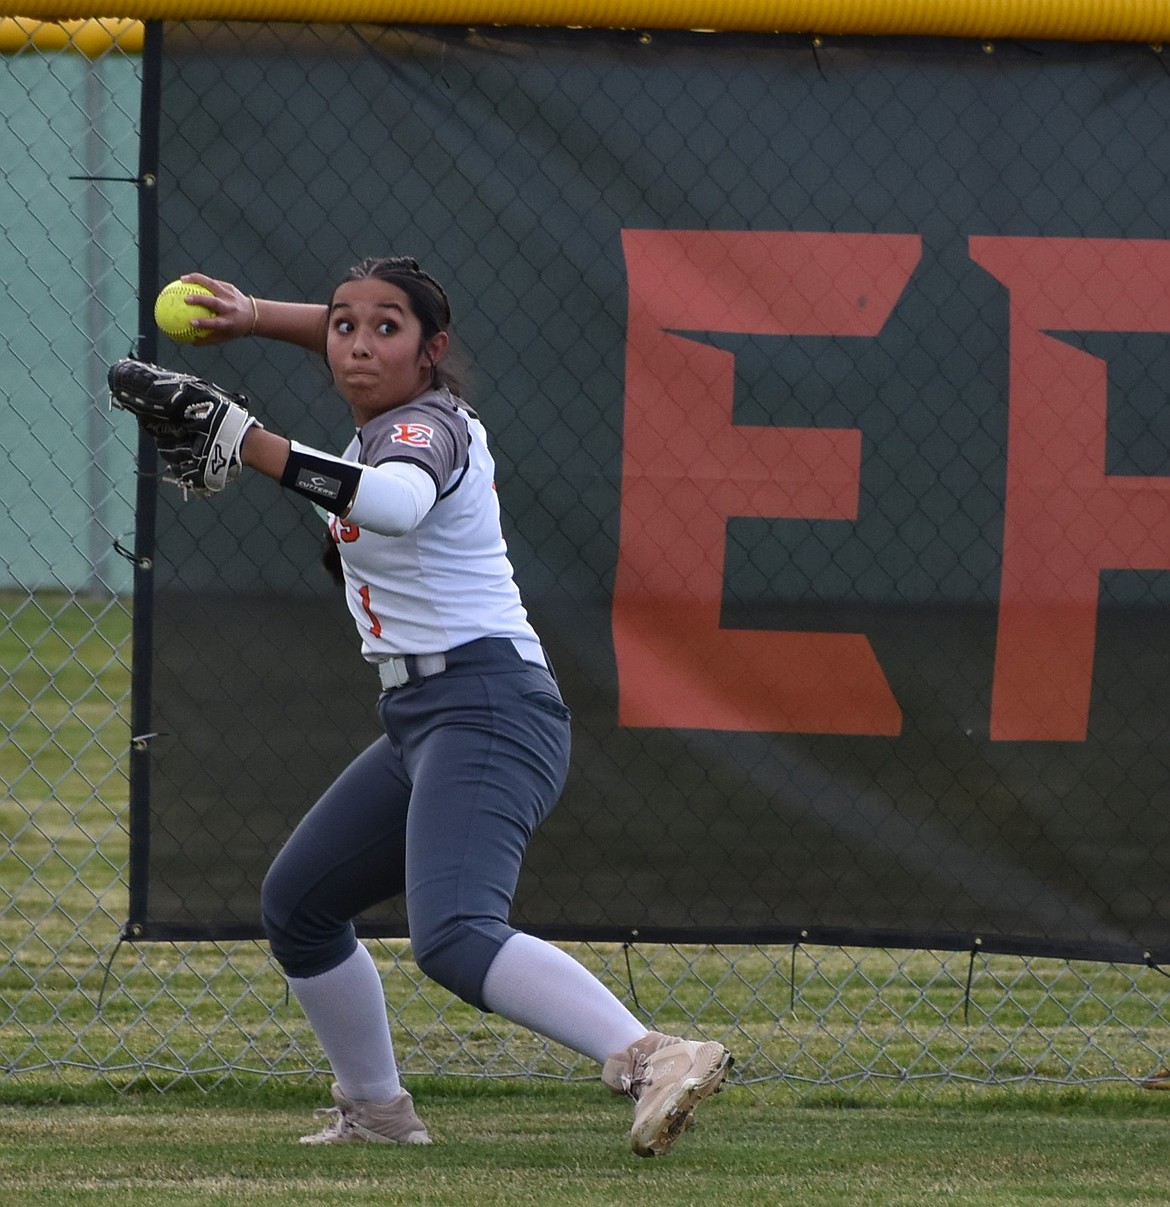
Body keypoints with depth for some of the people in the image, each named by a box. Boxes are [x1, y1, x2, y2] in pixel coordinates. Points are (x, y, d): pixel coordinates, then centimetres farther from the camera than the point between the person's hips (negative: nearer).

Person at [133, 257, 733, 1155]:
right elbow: (343, 335, 37)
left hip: (486, 706, -11)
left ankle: (654, 1060, -46)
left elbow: (395, 503, -38)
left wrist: (250, 443, -37)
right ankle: (376, 1111, 34)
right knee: (296, 906, 23)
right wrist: (254, 316, 22)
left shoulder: (424, 430, -12)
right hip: (422, 720, 11)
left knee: (454, 939, -32)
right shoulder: (413, 412, 14)